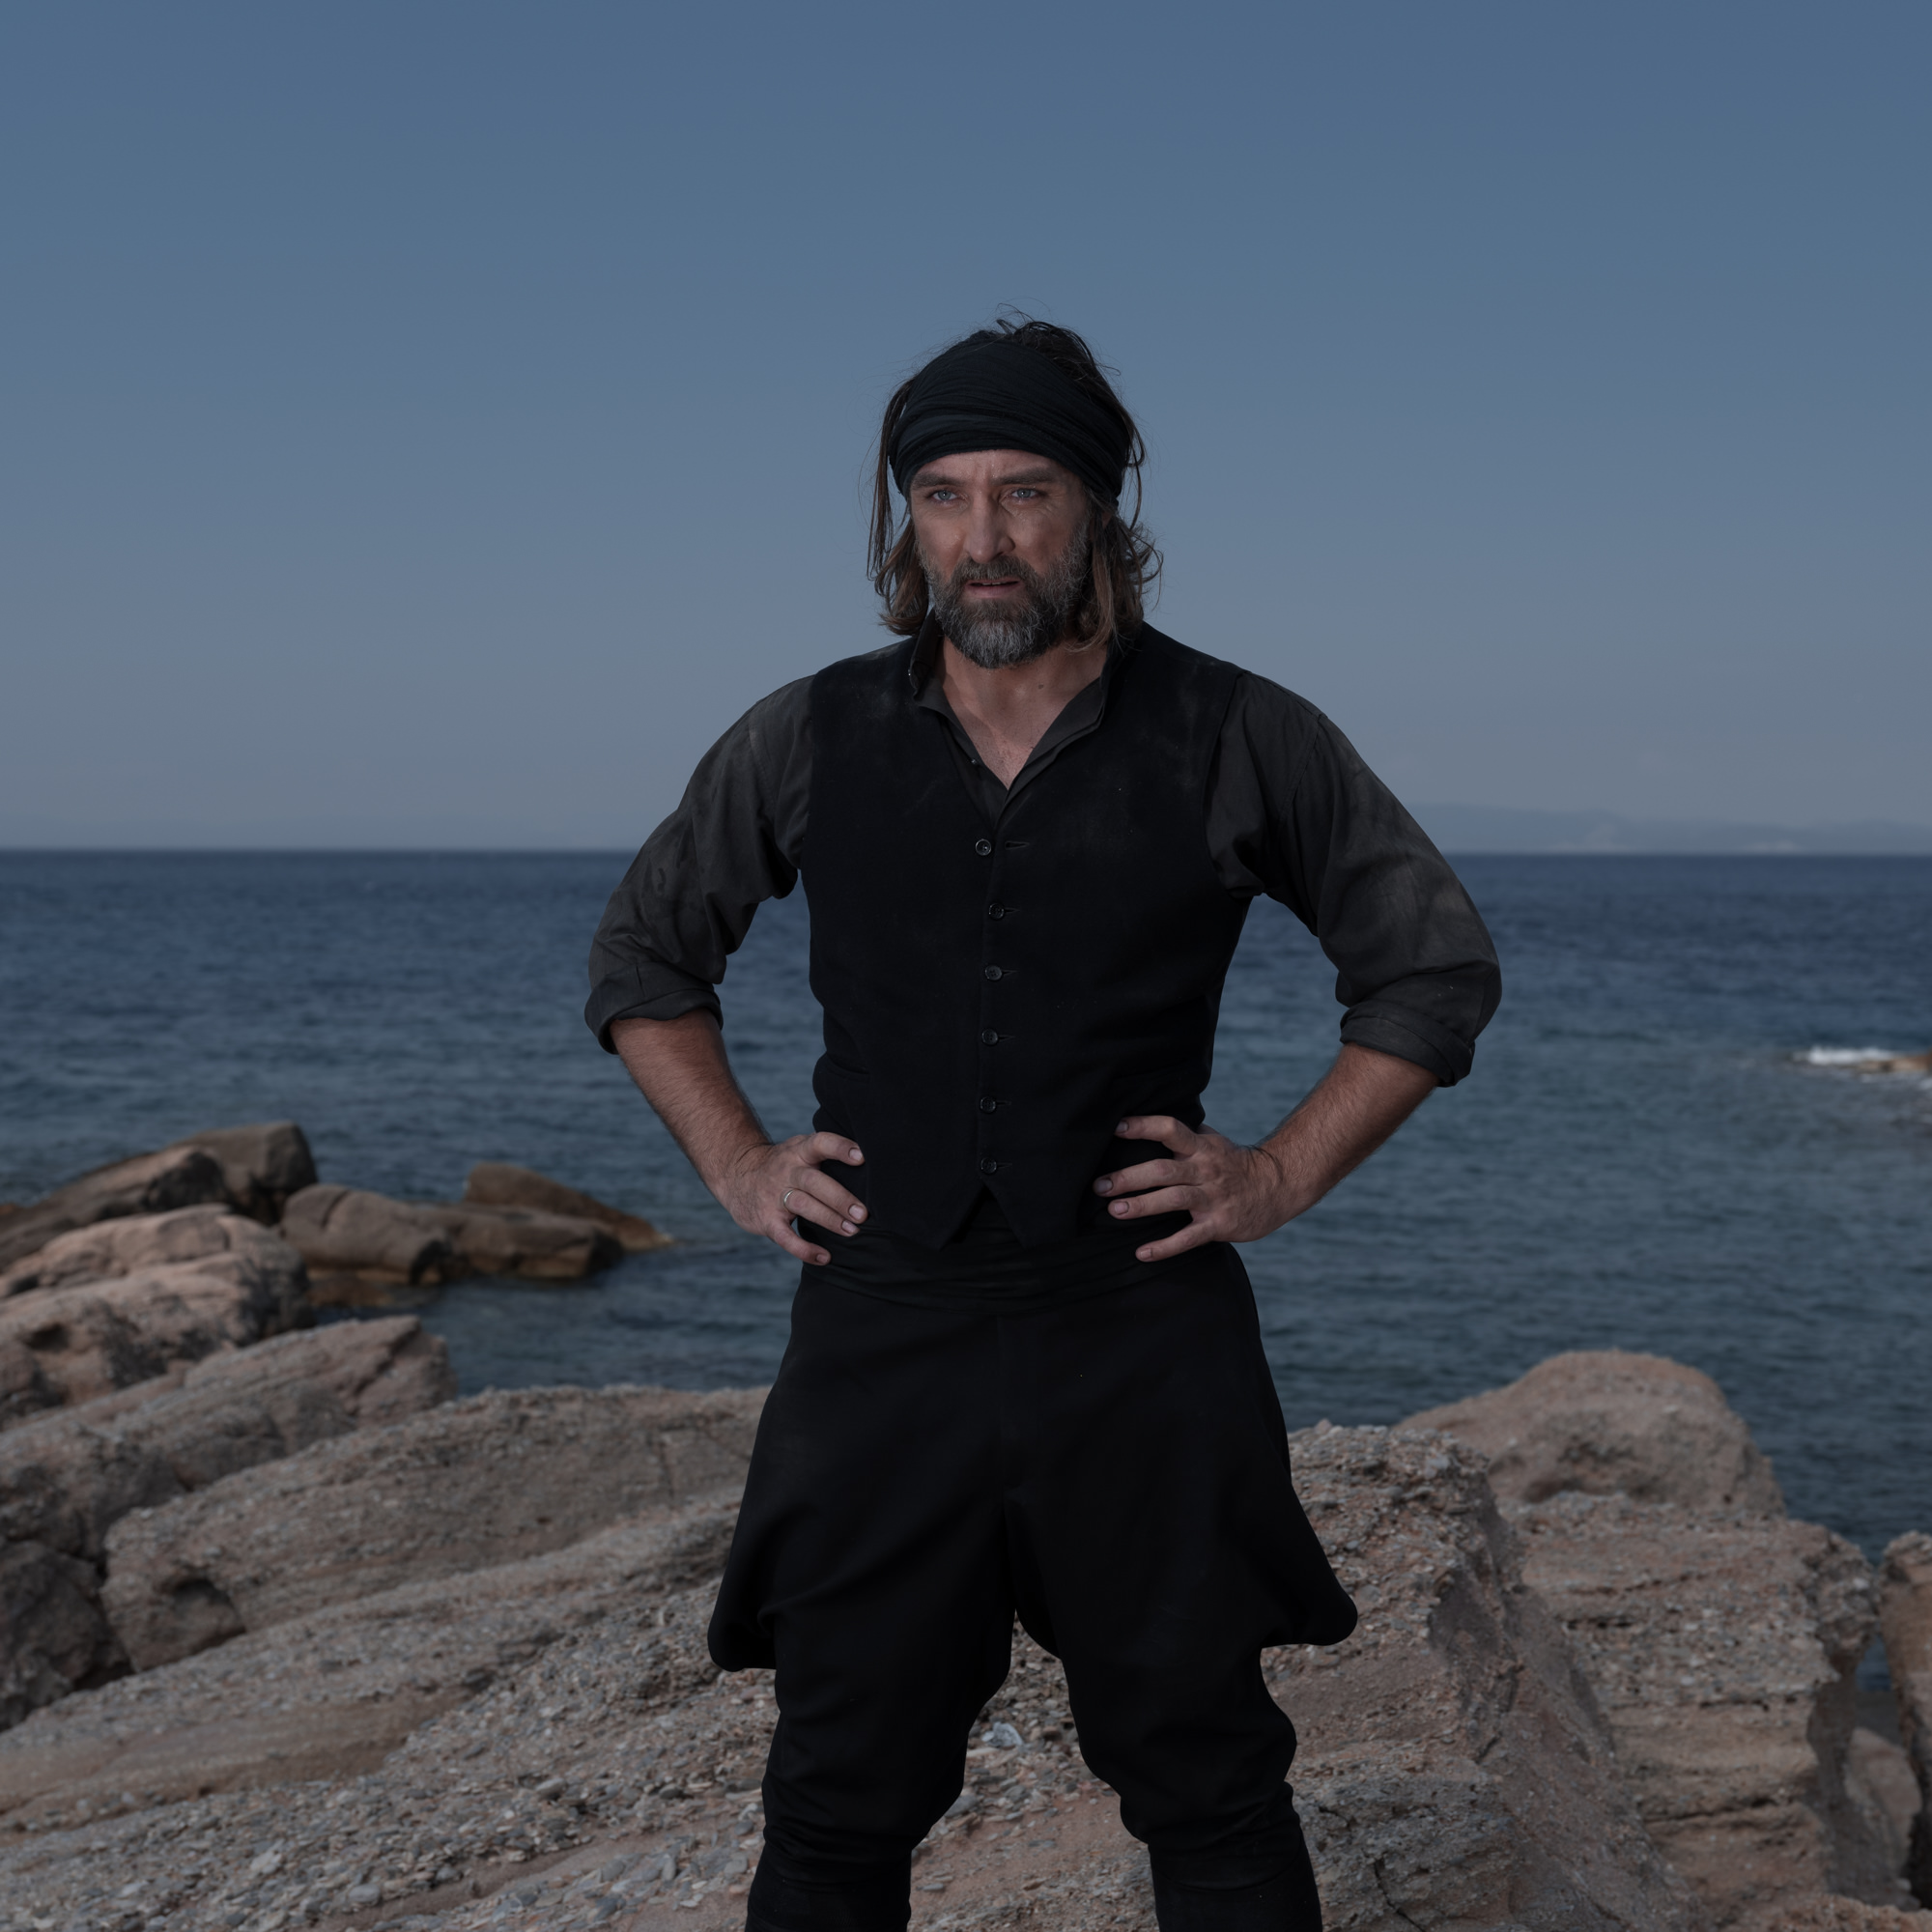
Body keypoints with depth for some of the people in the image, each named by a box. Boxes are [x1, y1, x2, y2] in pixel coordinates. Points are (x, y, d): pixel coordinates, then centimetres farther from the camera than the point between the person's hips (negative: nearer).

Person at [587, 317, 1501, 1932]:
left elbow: (1436, 966, 8)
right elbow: (643, 955, 18)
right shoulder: (810, 741, 3)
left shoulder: (1236, 739, -2)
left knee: (1212, 1797, 8)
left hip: (1142, 1336, -1)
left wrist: (1287, 1174, -1)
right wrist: (737, 1164, 6)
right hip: (883, 1339, 1)